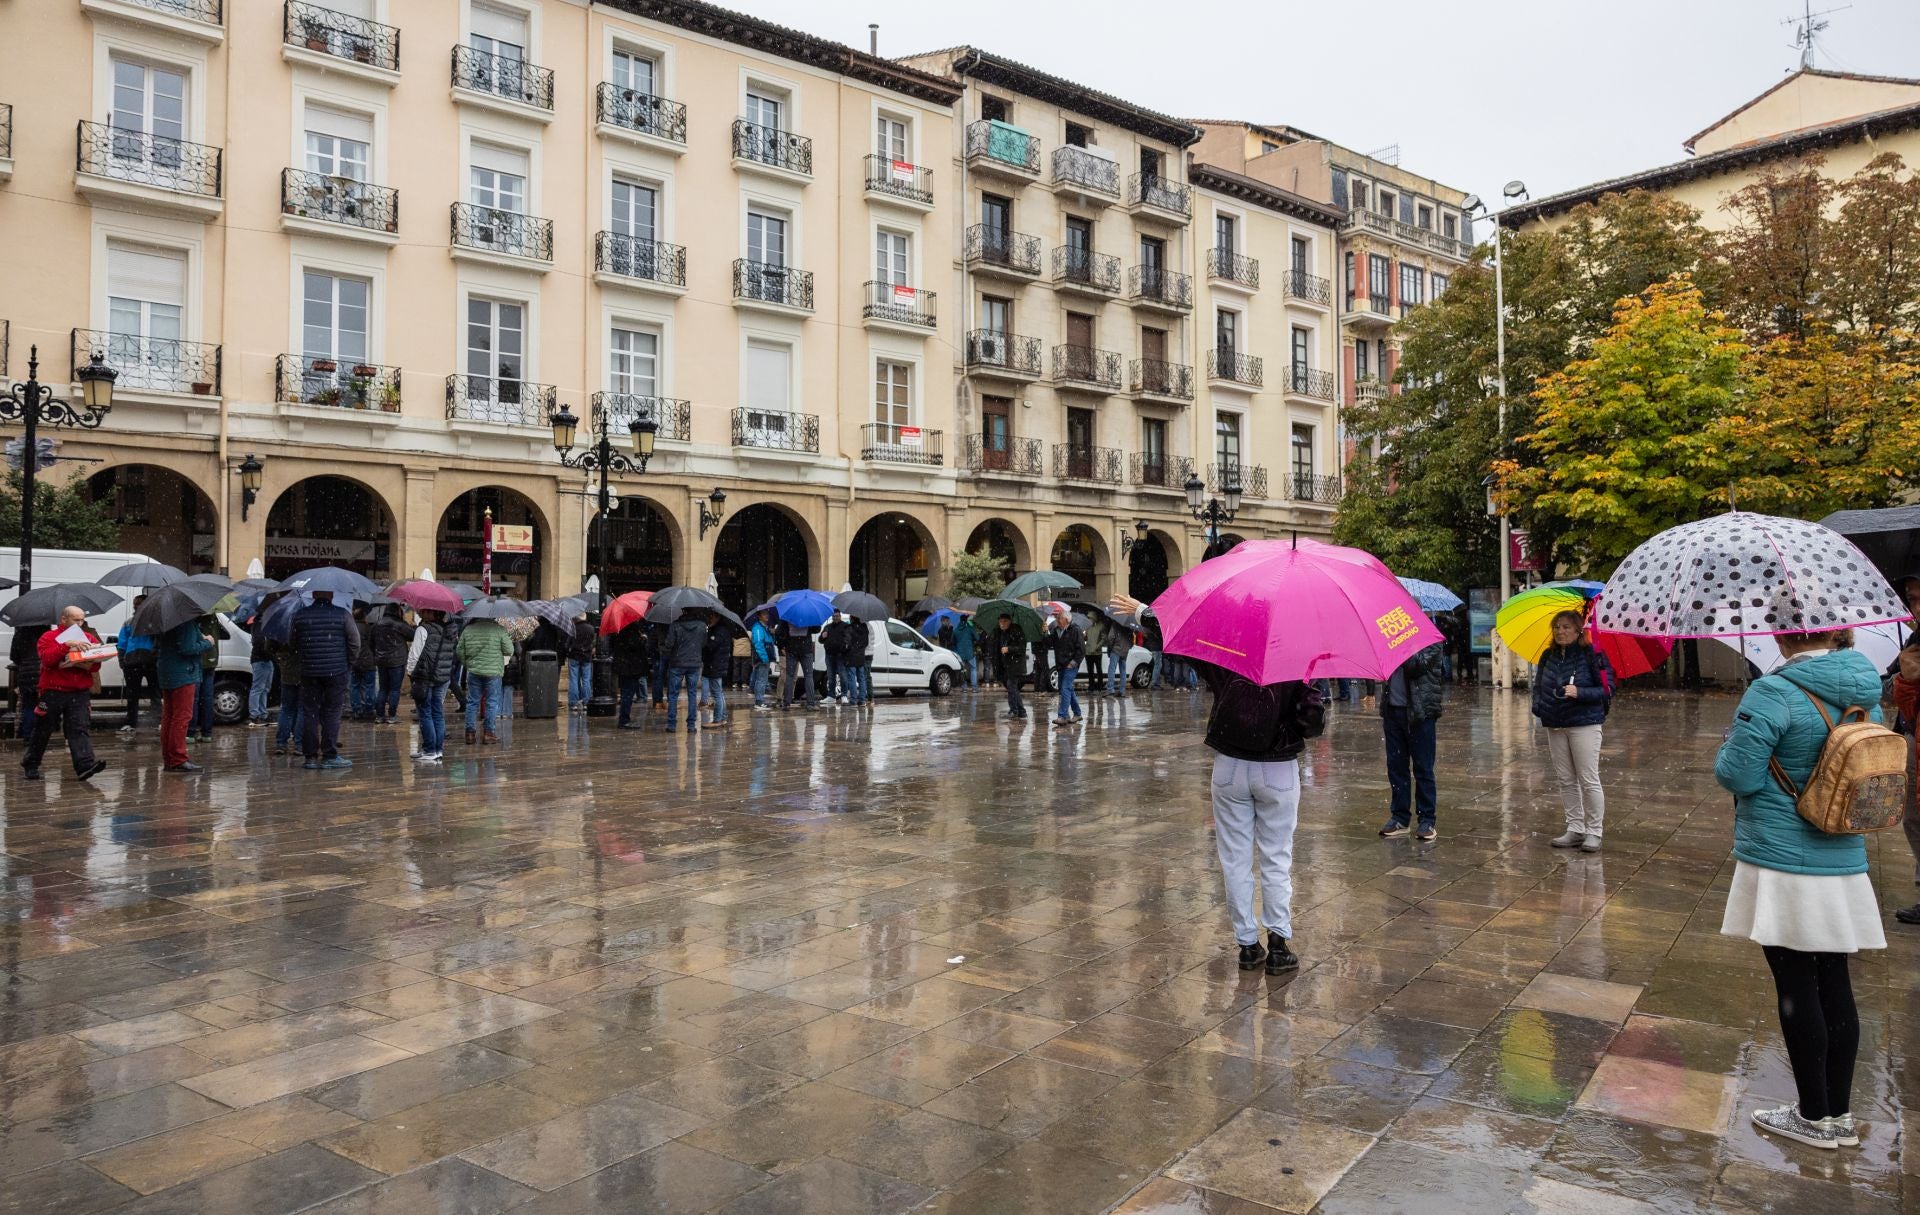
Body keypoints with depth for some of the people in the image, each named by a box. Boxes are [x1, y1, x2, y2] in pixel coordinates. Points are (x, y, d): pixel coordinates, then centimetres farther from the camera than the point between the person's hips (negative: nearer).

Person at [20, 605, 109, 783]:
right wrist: (67, 645, -25)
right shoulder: (49, 637, 1)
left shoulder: (89, 638, 11)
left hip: (80, 693, 2)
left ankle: (85, 765, -21)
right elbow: (47, 658, -17)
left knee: (81, 728, -10)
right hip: (53, 692, -2)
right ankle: (30, 765, 27)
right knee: (43, 730, 9)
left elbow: (96, 665, 5)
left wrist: (89, 664, -17)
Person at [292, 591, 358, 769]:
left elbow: (294, 643, 10)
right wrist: (349, 664, 10)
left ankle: (310, 756, 9)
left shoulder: (299, 616, 4)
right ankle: (330, 756, 2)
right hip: (336, 672, -2)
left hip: (308, 672, 2)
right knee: (331, 714, 3)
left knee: (309, 713, 8)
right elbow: (355, 643, -4)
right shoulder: (343, 615, -5)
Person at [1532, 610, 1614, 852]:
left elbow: (1607, 689, -8)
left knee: (1589, 780, -3)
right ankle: (1575, 829, 18)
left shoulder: (1592, 655, -7)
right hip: (1555, 726, 6)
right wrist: (1539, 707, 2)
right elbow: (1538, 686, 19)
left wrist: (1579, 692, -22)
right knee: (1566, 780, 10)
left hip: (1584, 725, -6)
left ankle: (1593, 832, 6)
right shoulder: (1548, 656, 10)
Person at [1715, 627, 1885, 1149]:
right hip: (1845, 866, 7)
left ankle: (1814, 1117, 16)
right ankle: (1840, 1115, 24)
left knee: (1797, 988, 4)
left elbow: (1737, 775, -17)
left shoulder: (1773, 694, -19)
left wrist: (1732, 744, 3)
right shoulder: (1865, 693, 4)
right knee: (1835, 986, 14)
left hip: (1783, 867, -6)